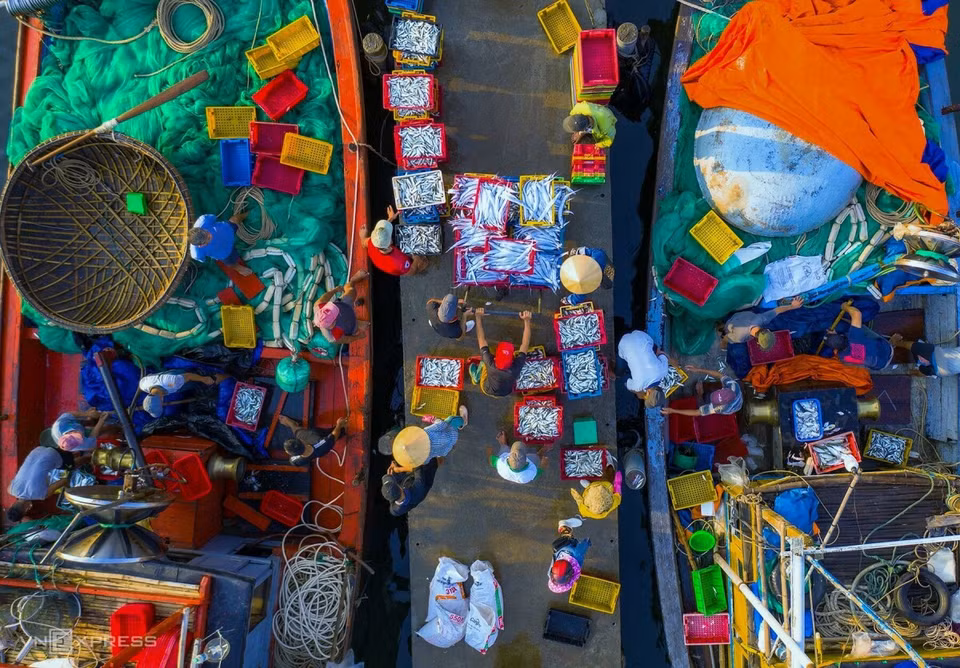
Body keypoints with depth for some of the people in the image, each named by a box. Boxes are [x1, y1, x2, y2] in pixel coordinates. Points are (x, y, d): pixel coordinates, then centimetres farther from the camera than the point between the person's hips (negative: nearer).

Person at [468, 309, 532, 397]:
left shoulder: (491, 365, -44)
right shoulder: (516, 368, -43)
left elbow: (481, 339, -35)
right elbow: (525, 344, -34)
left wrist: (479, 317, -31)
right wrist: (527, 321, -35)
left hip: (488, 391, -1)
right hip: (507, 393, 1)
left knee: (483, 361, 15)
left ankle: (476, 377, 42)